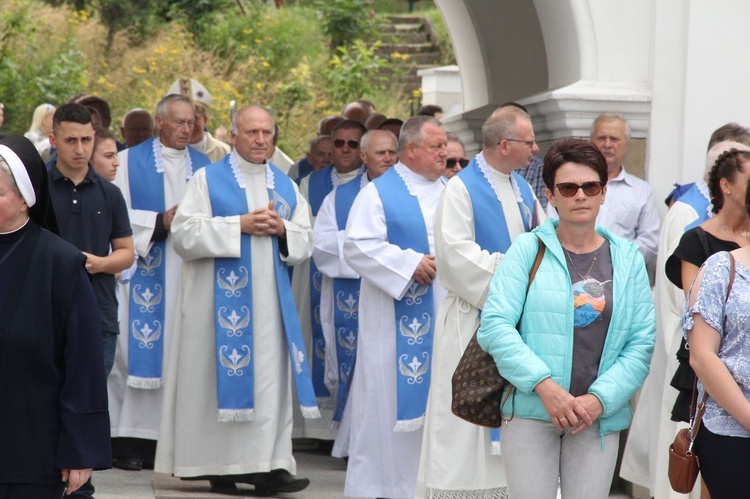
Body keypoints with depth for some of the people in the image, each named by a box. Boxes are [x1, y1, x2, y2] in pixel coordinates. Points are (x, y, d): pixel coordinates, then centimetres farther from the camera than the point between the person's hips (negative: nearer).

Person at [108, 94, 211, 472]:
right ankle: (132, 439, -5)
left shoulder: (203, 167, 14)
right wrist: (161, 222, -12)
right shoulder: (130, 162, 4)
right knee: (140, 351, -7)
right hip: (145, 274, -3)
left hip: (189, 274, 3)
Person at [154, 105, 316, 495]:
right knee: (221, 377, -2)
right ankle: (219, 467, 4)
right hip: (221, 299, -4)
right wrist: (240, 225, -15)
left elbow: (305, 242, 13)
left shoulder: (285, 186, 15)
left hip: (270, 300, 4)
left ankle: (269, 466, -5)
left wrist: (281, 228, -9)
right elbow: (184, 233, -9)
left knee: (269, 380, -3)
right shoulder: (208, 179, 2)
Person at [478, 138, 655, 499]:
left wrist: (600, 399, -11)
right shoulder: (528, 249, 0)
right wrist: (544, 385, -18)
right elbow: (495, 325, -8)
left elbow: (642, 341, 3)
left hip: (600, 415, 2)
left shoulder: (628, 258, 8)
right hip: (530, 411, -2)